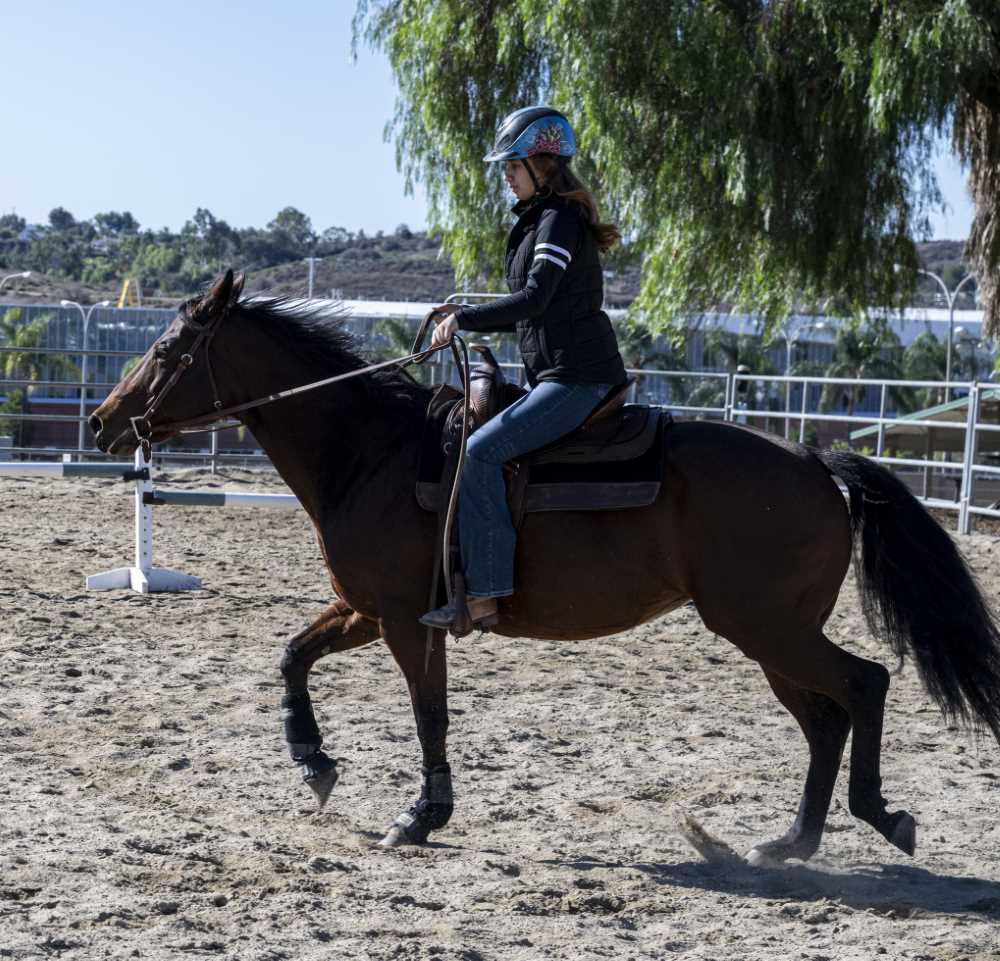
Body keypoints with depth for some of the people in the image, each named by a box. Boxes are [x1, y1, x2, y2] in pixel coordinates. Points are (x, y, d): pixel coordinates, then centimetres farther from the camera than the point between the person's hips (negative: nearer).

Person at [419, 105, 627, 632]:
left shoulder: (559, 220, -11)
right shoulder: (540, 221, 20)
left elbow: (534, 300, -22)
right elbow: (531, 311, 22)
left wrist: (464, 320, -15)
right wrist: (465, 315, 11)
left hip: (578, 377, -11)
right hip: (555, 377, 11)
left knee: (480, 451, -20)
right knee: (484, 444, 17)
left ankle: (482, 594, -22)